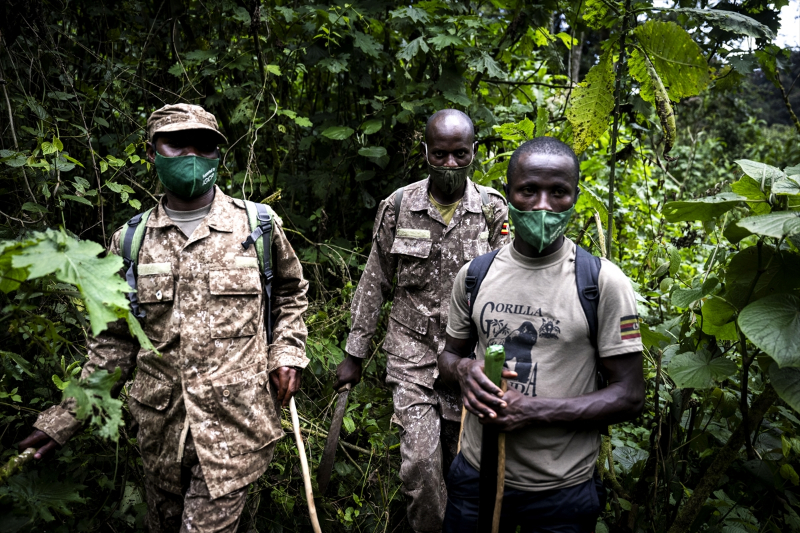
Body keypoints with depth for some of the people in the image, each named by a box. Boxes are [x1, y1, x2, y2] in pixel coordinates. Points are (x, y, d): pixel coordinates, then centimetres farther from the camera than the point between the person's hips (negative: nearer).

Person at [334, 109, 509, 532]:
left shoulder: (494, 211, -3)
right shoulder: (398, 207, -2)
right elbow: (374, 284, 5)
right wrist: (354, 354, 6)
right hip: (412, 352, 0)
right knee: (420, 459, -9)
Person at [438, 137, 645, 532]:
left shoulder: (604, 282, -12)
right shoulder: (475, 275, -1)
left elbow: (630, 396, -11)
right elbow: (449, 354, 11)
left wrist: (535, 409, -22)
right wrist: (462, 369, -13)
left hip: (562, 489, -3)